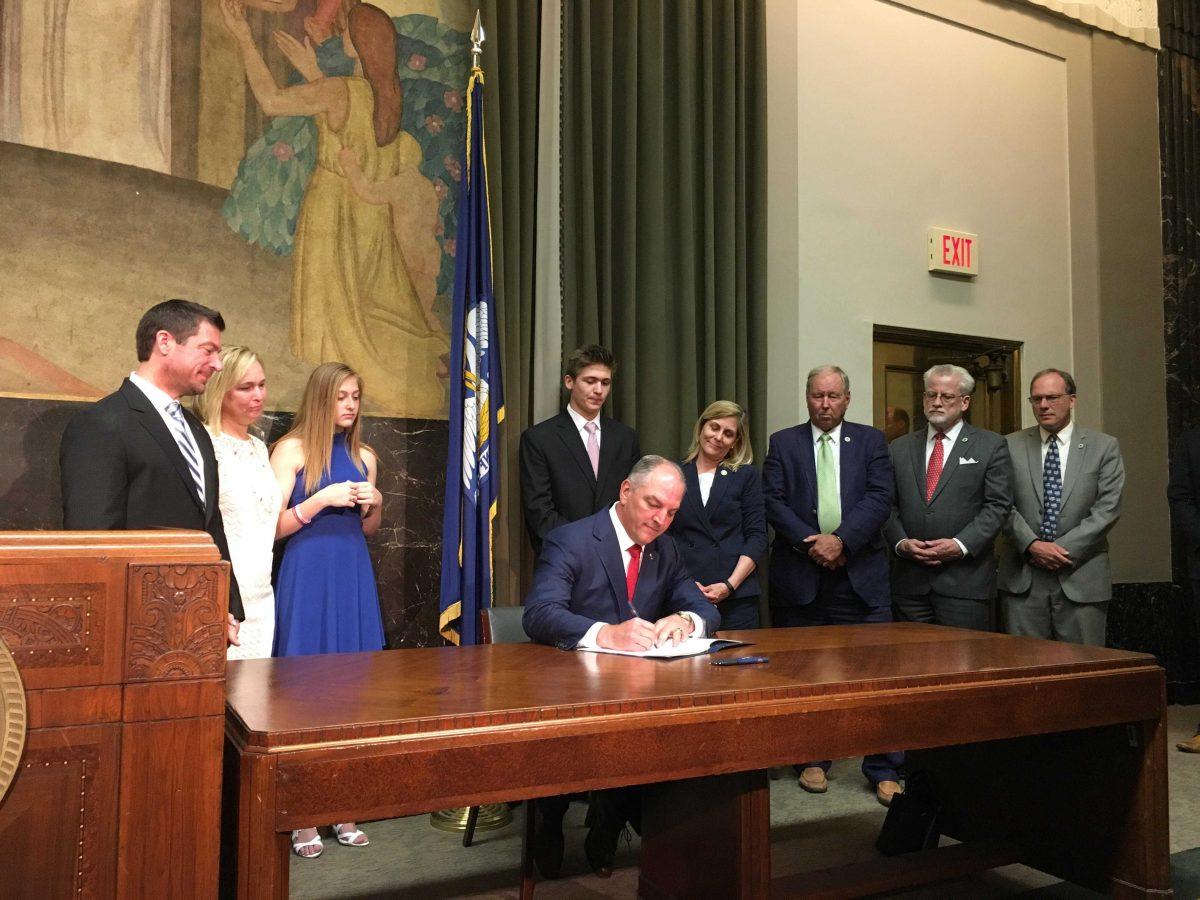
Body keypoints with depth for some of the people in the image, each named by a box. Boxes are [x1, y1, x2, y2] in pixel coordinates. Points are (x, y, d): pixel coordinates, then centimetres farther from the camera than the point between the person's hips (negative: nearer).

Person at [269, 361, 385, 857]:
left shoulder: (364, 456, 11)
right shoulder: (292, 449, -3)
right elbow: (273, 527, -7)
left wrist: (374, 504, 0)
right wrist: (323, 499, -17)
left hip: (353, 575, 5)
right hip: (307, 576, -5)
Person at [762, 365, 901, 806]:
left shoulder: (871, 440, 9)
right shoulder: (783, 443, 9)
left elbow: (879, 498, -3)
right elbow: (773, 501, -2)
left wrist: (842, 540, -15)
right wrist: (811, 543, -13)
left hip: (860, 573, 0)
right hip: (799, 575, 0)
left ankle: (884, 771, 10)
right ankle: (813, 760, 23)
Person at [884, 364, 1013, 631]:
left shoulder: (991, 446, 4)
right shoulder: (900, 448, 13)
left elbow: (998, 505, -3)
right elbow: (889, 505, 11)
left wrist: (961, 545, -13)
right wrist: (901, 542, -6)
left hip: (966, 581, -3)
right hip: (909, 580, 3)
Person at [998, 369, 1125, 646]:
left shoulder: (1104, 446, 4)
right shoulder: (1012, 446, 6)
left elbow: (1108, 509, -3)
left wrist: (1064, 549, -11)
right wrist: (1032, 545, -12)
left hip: (1081, 577, 0)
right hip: (1022, 577, 1)